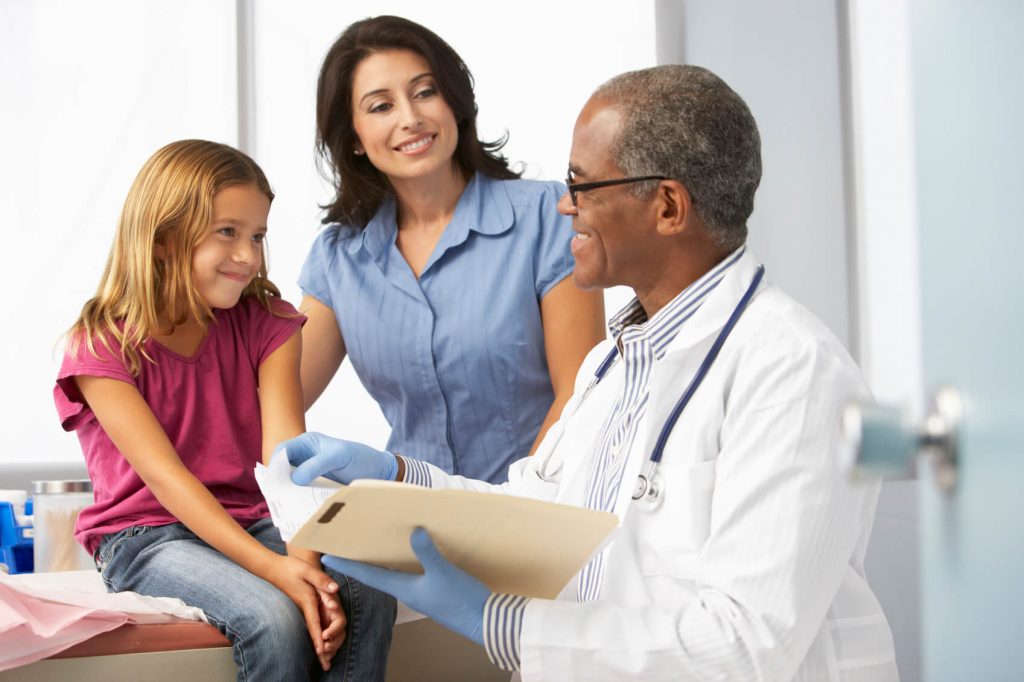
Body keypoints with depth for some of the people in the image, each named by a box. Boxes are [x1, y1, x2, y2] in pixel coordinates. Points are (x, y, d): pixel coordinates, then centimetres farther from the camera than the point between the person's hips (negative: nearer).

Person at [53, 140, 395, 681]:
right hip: (147, 535, -4)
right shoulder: (101, 346, -10)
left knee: (369, 596, -25)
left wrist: (305, 559, -30)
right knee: (273, 616, -32)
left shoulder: (266, 324, 1)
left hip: (253, 522, 4)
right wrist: (270, 566, -33)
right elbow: (163, 474, -20)